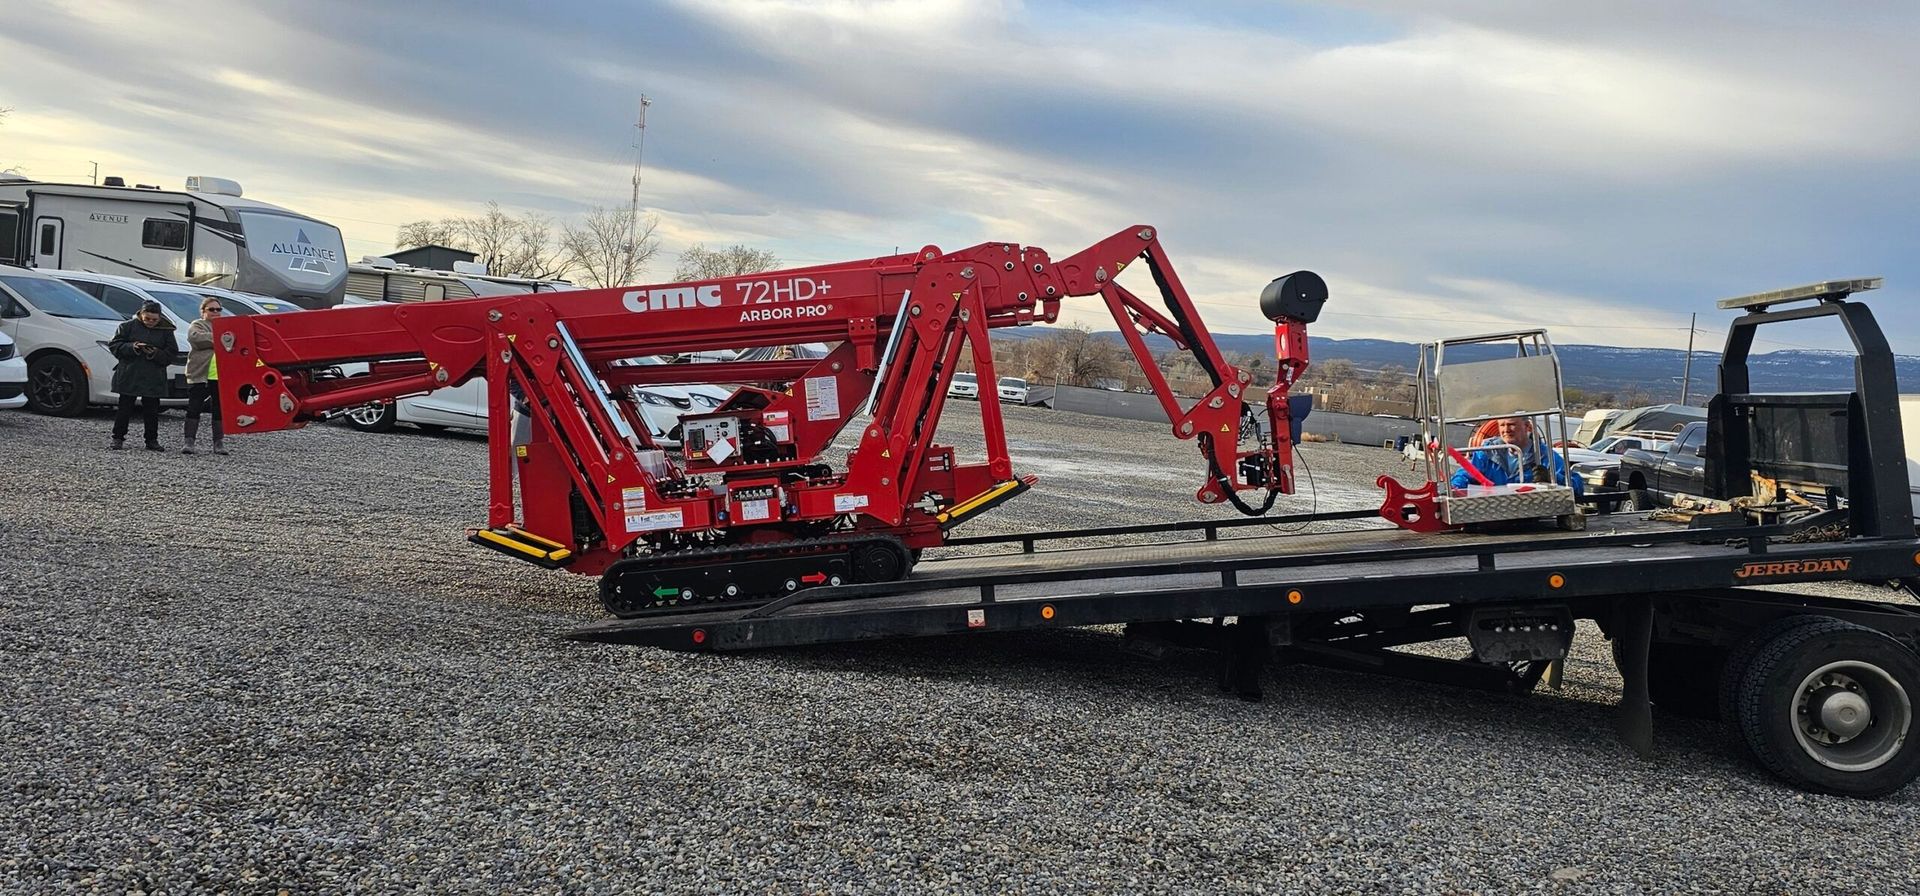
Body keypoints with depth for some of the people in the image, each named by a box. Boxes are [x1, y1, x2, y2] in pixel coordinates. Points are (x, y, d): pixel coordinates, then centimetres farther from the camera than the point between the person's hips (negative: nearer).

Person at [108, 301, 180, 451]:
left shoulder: (166, 331, 4)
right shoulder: (128, 326, 2)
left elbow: (172, 354, 3)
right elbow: (114, 345, 1)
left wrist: (156, 354, -15)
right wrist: (132, 347, -16)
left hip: (154, 378, 1)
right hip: (129, 376, -1)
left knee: (151, 410, 5)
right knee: (125, 407, 3)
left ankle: (152, 440, 13)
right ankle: (118, 438, 11)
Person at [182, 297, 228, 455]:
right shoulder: (197, 326, 4)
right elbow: (196, 337, -17)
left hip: (221, 376, 4)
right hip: (199, 375, -4)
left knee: (219, 409, 6)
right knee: (194, 408, -2)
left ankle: (218, 443, 11)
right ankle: (189, 441, 2)